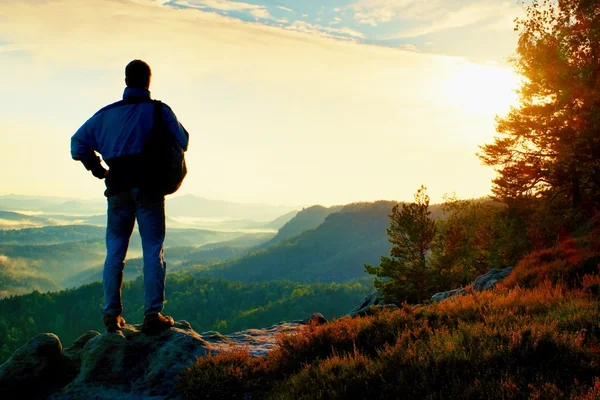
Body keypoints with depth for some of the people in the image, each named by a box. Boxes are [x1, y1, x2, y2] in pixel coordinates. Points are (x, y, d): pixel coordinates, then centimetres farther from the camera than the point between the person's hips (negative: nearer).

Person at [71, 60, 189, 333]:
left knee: (114, 252, 10)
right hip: (149, 188, -3)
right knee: (153, 252, 0)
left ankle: (111, 314, 11)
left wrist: (98, 170, 16)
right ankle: (153, 315, -2)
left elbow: (78, 143, 11)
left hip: (118, 188, 3)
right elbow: (182, 142, -2)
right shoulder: (159, 111, 0)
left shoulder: (107, 113, 9)